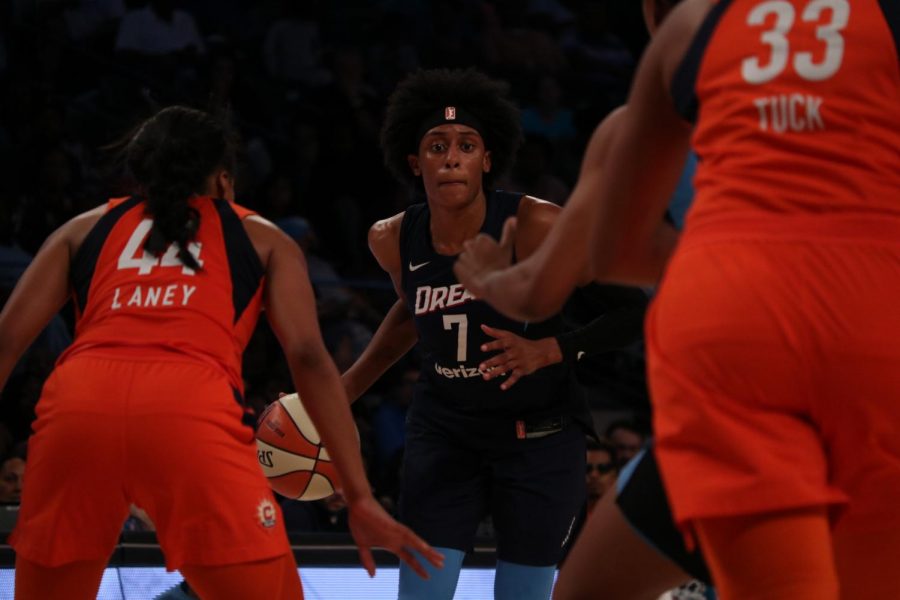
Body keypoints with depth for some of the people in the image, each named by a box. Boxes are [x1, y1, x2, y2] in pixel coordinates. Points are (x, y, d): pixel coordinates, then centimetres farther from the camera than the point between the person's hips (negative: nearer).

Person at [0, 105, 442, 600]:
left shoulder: (85, 229, 30)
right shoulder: (260, 239, 26)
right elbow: (308, 357, 11)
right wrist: (359, 497, 8)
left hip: (76, 406, 2)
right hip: (193, 414, -2)